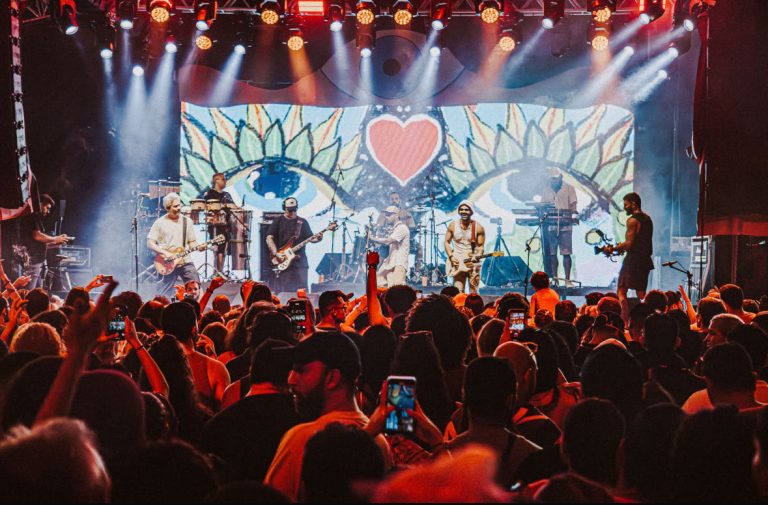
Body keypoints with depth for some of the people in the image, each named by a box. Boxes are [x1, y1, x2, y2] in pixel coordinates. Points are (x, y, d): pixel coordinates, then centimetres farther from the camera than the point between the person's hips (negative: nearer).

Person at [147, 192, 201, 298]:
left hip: (185, 261, 3)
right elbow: (150, 243, -4)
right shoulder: (160, 223, -2)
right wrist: (165, 253, -16)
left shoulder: (187, 221, 8)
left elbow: (192, 242, 12)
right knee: (164, 294, 0)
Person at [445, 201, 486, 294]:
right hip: (458, 263, 1)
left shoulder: (478, 228, -2)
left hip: (473, 263, -1)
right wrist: (451, 257, -4)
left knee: (473, 293, -1)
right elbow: (447, 242, 9)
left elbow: (481, 246, 0)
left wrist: (476, 256, -19)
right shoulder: (453, 225, 3)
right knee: (458, 292, -7)